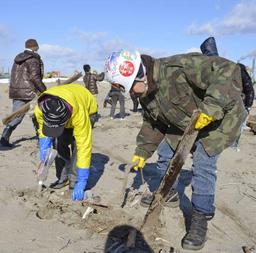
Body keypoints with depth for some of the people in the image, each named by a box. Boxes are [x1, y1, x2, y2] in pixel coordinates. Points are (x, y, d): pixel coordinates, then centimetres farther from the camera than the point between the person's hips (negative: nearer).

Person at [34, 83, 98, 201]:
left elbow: (84, 146, -44)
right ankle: (62, 178, 8)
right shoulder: (40, 109, -35)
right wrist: (44, 148, -33)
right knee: (61, 144, -9)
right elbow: (43, 130, -13)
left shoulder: (79, 112, -47)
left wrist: (81, 183, -43)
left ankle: (76, 181, -11)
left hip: (88, 108, -4)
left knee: (78, 143, -22)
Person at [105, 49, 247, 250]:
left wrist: (212, 106, -49)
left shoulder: (178, 68, -37)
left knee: (203, 166, -15)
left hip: (219, 119, -8)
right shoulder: (145, 94, -8)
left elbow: (227, 70, -41)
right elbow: (152, 124, 7)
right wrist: (142, 151, 4)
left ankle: (200, 220, 2)